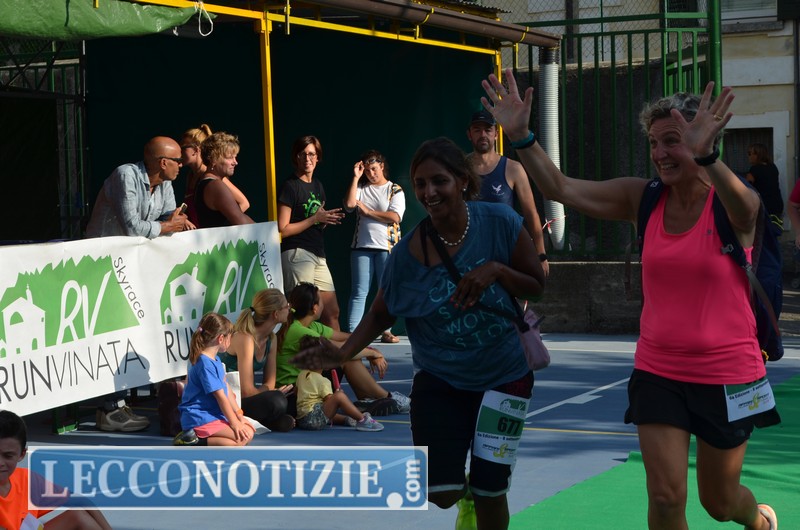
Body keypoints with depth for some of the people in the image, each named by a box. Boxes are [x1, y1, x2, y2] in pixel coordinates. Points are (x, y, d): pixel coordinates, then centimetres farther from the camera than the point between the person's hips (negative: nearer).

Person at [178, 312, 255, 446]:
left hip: (214, 415, 11)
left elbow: (227, 390, 14)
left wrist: (239, 416, 9)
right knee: (243, 437, -21)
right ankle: (197, 443, -20)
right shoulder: (205, 364, -18)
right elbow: (220, 396, -18)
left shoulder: (215, 360, 15)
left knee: (249, 432, -1)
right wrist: (234, 423, -17)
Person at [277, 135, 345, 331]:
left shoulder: (318, 186, 17)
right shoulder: (290, 187, -7)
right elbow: (283, 230, -12)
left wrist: (327, 220, 5)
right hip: (297, 254, -8)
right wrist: (314, 219, -12)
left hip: (318, 255, 8)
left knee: (332, 311, 8)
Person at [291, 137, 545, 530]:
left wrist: (496, 270, -24)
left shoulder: (499, 222, -15)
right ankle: (466, 494, 30)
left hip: (503, 376, 0)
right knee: (441, 493, -8)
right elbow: (381, 313, 1)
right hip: (439, 381, 0)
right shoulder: (407, 253, -13)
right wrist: (343, 354, -14)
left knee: (490, 491, -1)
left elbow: (536, 286, -5)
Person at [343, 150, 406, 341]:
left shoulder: (395, 190, 4)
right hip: (361, 246, 2)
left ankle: (386, 331, 10)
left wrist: (368, 211, -5)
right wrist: (356, 177, -4)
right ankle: (352, 331, -4)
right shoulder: (361, 188, 11)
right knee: (359, 292, -1)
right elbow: (349, 204, -7)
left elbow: (395, 217, -9)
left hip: (386, 247, -2)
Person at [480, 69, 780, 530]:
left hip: (727, 375, -2)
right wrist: (521, 136, -25)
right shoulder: (644, 199, -3)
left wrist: (705, 157, -60)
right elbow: (562, 188, -9)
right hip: (658, 371, 3)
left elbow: (745, 208, -40)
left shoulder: (731, 205, -14)